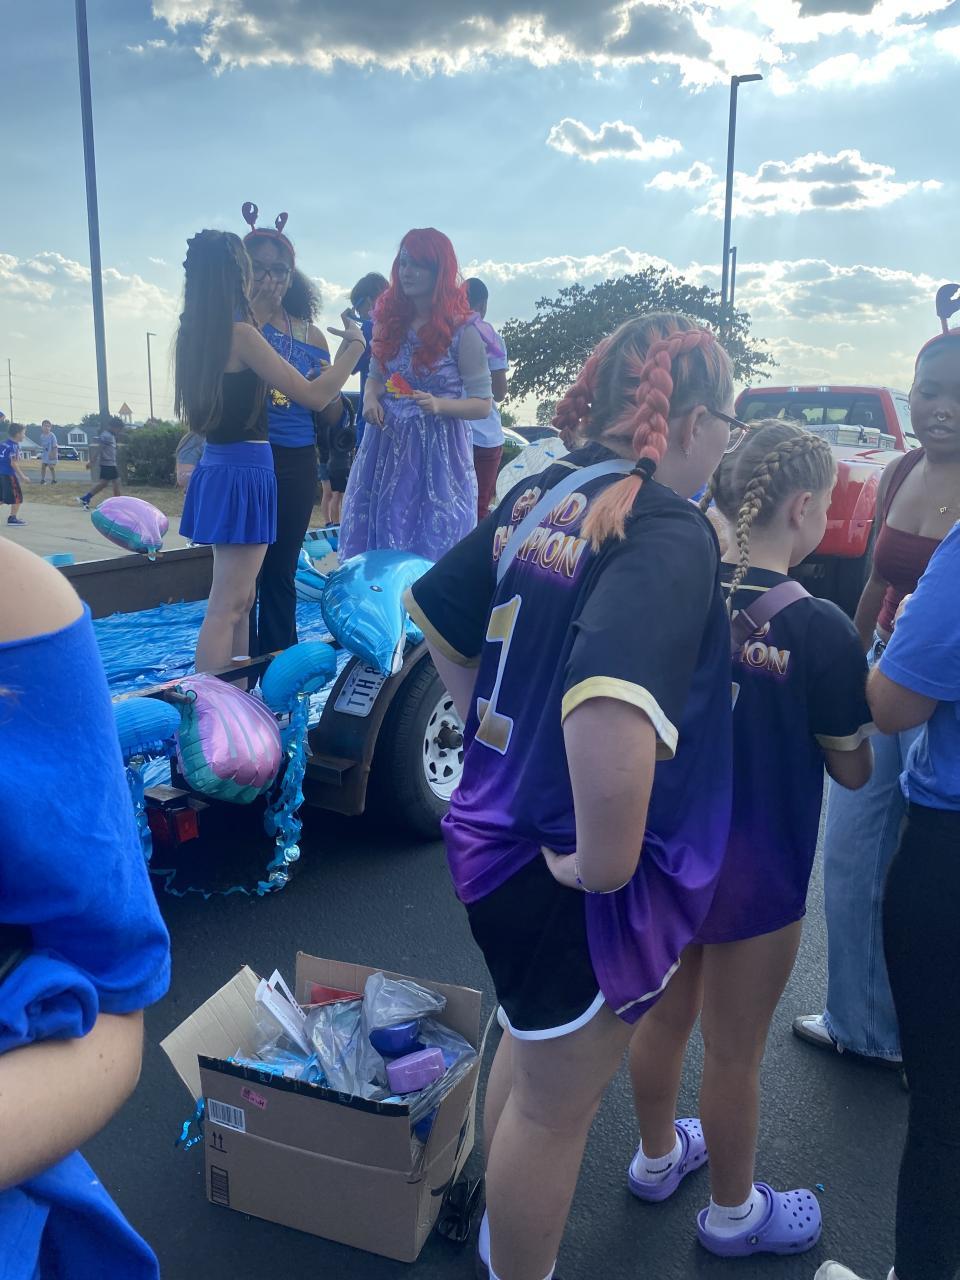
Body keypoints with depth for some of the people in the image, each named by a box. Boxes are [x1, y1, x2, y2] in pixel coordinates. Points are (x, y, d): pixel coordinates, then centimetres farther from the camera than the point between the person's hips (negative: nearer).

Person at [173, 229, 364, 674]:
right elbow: (314, 396, -14)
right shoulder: (240, 332, -15)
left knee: (241, 598, 15)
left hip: (218, 466, 9)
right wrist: (354, 345, 0)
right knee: (226, 607, -7)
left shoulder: (196, 333, 9)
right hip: (244, 471, -9)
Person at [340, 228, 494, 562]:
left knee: (429, 545, 1)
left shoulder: (463, 331, -9)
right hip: (385, 447, 5)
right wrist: (370, 398, -4)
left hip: (436, 452, -5)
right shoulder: (390, 319, 7)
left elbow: (483, 405, -8)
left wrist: (439, 405, -25)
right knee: (373, 539, 9)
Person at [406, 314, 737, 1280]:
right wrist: (603, 864, -26)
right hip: (567, 879, -9)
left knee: (529, 1046, 31)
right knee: (555, 1104, 14)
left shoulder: (538, 497, 1)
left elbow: (433, 608, 13)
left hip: (498, 830, 9)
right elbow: (612, 713, -41)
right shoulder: (668, 532, -24)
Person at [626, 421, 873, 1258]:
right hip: (753, 872, -5)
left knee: (664, 1015, 24)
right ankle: (733, 1213, 38)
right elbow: (852, 770, -10)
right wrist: (863, 702, 5)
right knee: (734, 1049, 14)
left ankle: (658, 1155, 48)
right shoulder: (820, 630, -21)